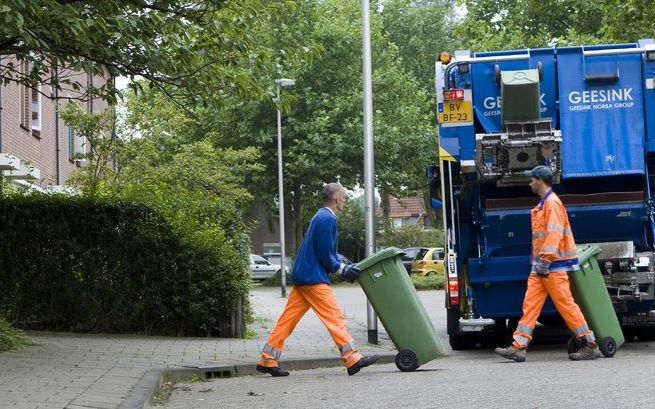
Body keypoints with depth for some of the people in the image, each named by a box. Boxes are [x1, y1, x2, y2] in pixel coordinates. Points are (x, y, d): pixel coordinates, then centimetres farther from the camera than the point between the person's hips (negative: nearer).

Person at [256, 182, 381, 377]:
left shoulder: (321, 217, 20)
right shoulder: (327, 219, -13)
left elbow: (329, 251, 24)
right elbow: (325, 255, -16)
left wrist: (345, 266, 14)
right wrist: (342, 269, -6)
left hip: (302, 278, 10)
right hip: (314, 279, -10)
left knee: (288, 319, 8)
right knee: (335, 318, -9)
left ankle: (267, 360, 8)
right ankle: (353, 360, -10)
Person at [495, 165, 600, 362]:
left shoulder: (552, 203, -12)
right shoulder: (543, 204, 19)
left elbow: (554, 234, -21)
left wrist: (544, 259, -24)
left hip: (553, 266, -10)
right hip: (541, 266, 10)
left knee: (566, 304, -6)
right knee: (530, 304, 3)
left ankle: (590, 345, 0)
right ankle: (518, 347, 1)